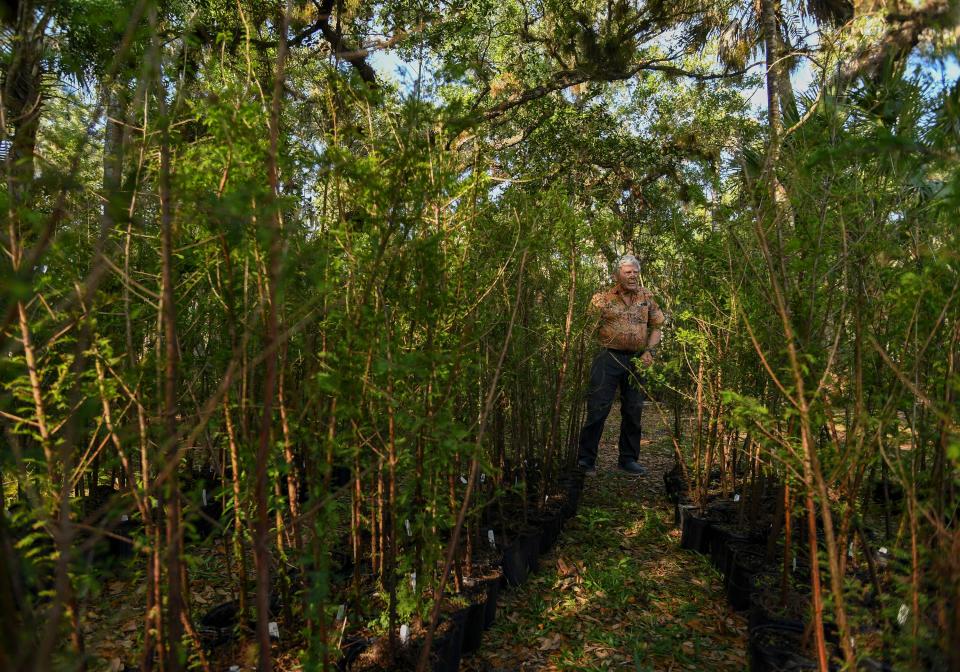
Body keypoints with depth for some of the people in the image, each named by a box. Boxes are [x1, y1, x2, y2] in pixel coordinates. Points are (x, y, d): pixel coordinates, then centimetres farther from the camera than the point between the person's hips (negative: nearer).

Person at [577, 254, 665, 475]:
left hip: (636, 360, 5)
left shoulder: (646, 296, 10)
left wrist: (649, 351, 3)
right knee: (597, 409, -6)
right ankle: (586, 459, 4)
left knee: (634, 411, 11)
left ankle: (629, 459, 25)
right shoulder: (603, 298, -2)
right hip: (609, 358, -4)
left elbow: (657, 325, 14)